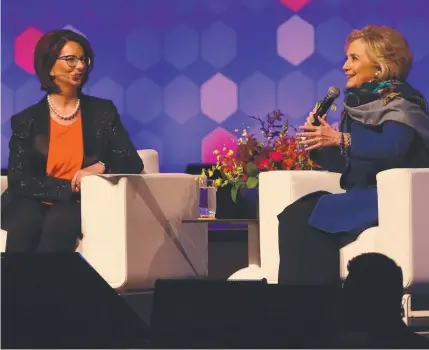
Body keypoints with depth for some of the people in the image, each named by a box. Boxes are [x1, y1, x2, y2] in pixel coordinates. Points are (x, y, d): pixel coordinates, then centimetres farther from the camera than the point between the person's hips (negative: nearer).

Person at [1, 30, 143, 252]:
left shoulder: (103, 112, 11)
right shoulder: (26, 120, 7)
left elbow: (133, 164, 7)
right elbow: (19, 180, -3)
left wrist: (102, 167, -15)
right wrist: (70, 188, -14)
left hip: (81, 206, 0)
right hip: (34, 204, 0)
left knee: (60, 221, -35)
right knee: (26, 220, -36)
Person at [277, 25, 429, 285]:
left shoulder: (401, 101, -9)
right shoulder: (359, 103, 16)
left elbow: (393, 147, -29)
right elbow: (345, 164, 17)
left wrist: (340, 139, -33)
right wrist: (319, 145, -2)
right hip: (363, 195, 8)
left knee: (304, 218, -22)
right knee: (295, 217, -16)